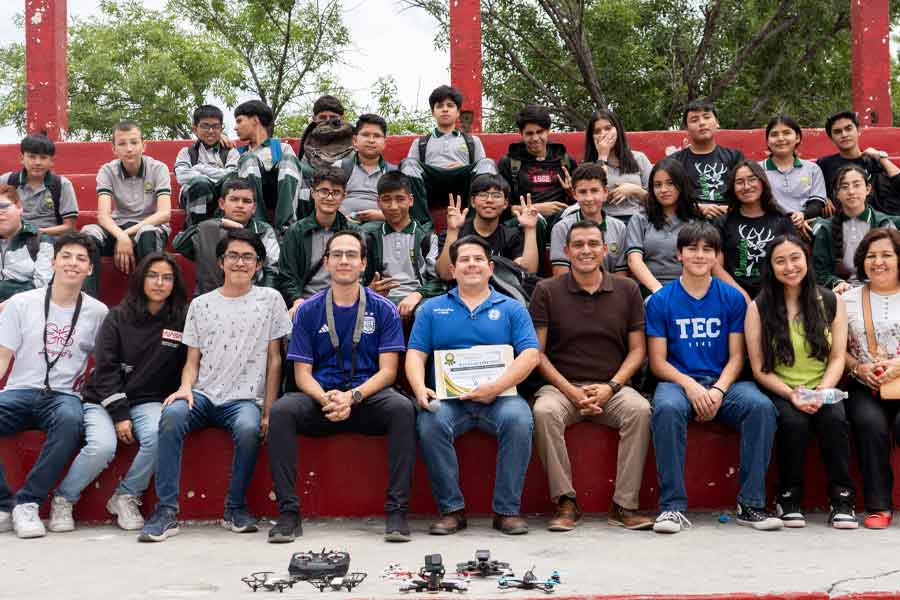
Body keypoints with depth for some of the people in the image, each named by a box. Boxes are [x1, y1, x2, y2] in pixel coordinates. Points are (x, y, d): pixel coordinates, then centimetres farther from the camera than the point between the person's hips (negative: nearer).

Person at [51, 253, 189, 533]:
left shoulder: (182, 320, 3)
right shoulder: (118, 317, 2)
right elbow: (105, 368, -4)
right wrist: (120, 414, -13)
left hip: (148, 401, 1)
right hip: (105, 400, -1)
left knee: (161, 435, -32)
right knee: (102, 446, -29)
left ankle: (126, 496, -8)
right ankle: (63, 499, -1)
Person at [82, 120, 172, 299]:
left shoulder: (158, 169, -7)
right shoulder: (107, 171, -3)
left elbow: (164, 213, -17)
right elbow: (103, 215, -15)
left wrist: (129, 233, -24)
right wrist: (121, 236, -35)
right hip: (118, 227, 2)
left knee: (147, 235, -39)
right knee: (88, 233, -29)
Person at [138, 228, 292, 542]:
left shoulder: (270, 299, 8)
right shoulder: (201, 305, 13)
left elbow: (274, 360, 6)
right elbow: (193, 359, 14)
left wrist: (268, 410, -3)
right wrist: (186, 388, -9)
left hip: (245, 398, -2)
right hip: (203, 395, 2)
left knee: (249, 429, -35)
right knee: (172, 414, -31)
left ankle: (236, 507, -12)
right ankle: (166, 510, -26)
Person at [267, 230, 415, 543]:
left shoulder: (383, 309, 5)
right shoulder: (308, 311, 8)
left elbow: (387, 371, -1)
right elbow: (302, 374, 4)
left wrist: (353, 396, -20)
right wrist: (325, 398, -19)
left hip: (368, 397, -1)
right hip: (320, 398, 1)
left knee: (402, 408, -32)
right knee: (282, 410, -29)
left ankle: (397, 510, -26)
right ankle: (288, 511, -22)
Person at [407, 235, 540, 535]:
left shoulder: (511, 308, 14)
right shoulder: (433, 309, 18)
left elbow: (530, 354, 1)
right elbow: (416, 354, 9)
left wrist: (497, 387, -15)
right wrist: (419, 389, -13)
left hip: (498, 396, 0)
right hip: (447, 398, 1)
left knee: (518, 419, -32)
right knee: (430, 423, -31)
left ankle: (507, 510, -18)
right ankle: (451, 509, -17)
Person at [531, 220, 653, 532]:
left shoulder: (627, 290, 9)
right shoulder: (547, 291, 4)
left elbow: (637, 349, 9)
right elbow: (537, 353, 1)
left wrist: (610, 387, -8)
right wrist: (572, 392, -10)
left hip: (612, 387, 1)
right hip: (561, 386, -1)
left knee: (640, 409, -30)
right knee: (544, 411, -34)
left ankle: (624, 505, -23)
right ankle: (566, 503, -23)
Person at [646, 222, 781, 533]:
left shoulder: (732, 298, 9)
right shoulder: (660, 301, 5)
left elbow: (736, 357, 5)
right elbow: (658, 362, 1)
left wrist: (718, 391, -14)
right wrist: (691, 386, -17)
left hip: (723, 382, 2)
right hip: (678, 381, -1)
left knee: (761, 406, -29)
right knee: (667, 408, -36)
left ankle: (751, 504, -20)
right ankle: (673, 506, -29)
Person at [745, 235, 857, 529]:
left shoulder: (832, 302, 6)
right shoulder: (759, 308, 1)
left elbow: (837, 358, 3)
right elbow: (759, 369, -2)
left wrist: (822, 392, -14)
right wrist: (791, 395, -17)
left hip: (823, 390, 1)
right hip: (779, 392, -1)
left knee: (834, 419, -30)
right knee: (793, 421, -32)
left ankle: (842, 498, -17)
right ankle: (789, 498, -13)